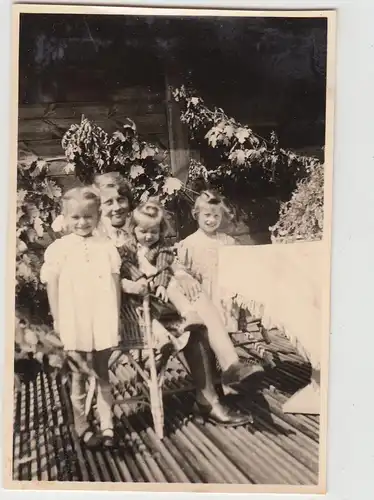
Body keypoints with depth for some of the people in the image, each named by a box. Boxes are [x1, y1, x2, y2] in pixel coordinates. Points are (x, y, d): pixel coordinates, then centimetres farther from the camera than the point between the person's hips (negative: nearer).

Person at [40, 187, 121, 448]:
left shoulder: (106, 246, 1)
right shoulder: (58, 248, -4)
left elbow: (115, 283, 5)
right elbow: (52, 286, -1)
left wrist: (116, 319, 3)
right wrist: (58, 321, -2)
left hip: (103, 324, 1)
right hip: (74, 325, -1)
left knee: (103, 375, 13)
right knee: (79, 377, 13)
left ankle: (107, 426, 24)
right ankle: (83, 428, 27)